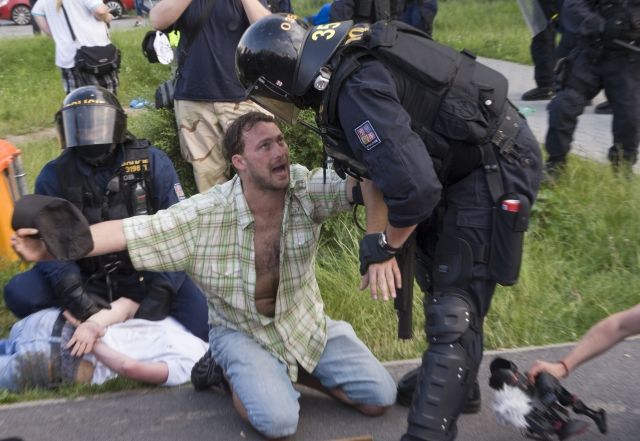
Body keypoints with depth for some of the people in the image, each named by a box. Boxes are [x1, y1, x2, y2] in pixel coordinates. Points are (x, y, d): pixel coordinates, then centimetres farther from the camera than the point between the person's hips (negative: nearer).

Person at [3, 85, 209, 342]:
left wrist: (161, 290, -23)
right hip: (88, 279, 2)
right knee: (19, 293, -19)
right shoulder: (54, 176, -2)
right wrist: (74, 293, -25)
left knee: (195, 305, -25)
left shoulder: (153, 163, -6)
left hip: (144, 275, -1)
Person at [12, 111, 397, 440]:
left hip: (307, 322, 3)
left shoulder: (307, 189, -18)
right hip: (244, 331, -3)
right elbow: (131, 231, -25)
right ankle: (233, 376, 8)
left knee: (380, 398, -1)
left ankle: (294, 371, 19)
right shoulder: (204, 214, -23)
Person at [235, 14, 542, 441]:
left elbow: (414, 186, -34)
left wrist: (386, 245, -15)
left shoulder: (355, 90, -29)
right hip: (462, 161, 10)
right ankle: (453, 381, 43)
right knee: (437, 280, 24)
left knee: (453, 312, -13)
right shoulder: (340, 61, 1)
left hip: (498, 167, -10)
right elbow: (377, 162, 8)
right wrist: (377, 240, 2)